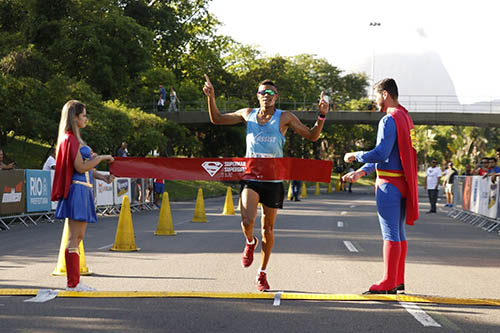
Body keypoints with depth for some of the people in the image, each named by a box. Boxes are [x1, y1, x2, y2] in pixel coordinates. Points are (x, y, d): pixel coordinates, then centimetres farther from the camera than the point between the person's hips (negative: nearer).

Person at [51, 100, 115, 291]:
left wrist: (102, 177, 12)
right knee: (75, 237, -8)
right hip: (77, 189, -10)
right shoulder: (70, 139, -12)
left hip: (83, 190, 10)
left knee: (78, 237, 11)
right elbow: (81, 167, -18)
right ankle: (72, 283, -5)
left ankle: (75, 282, 15)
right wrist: (101, 157, -8)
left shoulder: (75, 139, 20)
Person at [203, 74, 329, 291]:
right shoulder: (248, 115, 6)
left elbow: (312, 136, 1)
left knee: (268, 229, 7)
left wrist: (322, 115, -13)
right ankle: (250, 242, 17)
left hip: (273, 181, 0)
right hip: (251, 178, 0)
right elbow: (216, 119, 16)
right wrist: (211, 98, 3)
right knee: (247, 221, -21)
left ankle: (262, 274, 24)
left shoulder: (284, 118, 0)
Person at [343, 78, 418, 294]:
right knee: (399, 232, 13)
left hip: (389, 183, -10)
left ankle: (389, 284, -4)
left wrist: (355, 156, -6)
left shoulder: (389, 120, -14)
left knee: (391, 234, -7)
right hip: (403, 183, 10)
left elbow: (381, 153, -22)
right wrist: (361, 171, 16)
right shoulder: (405, 117, 17)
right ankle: (398, 280, 19)